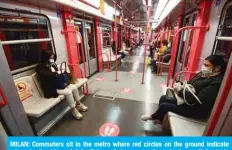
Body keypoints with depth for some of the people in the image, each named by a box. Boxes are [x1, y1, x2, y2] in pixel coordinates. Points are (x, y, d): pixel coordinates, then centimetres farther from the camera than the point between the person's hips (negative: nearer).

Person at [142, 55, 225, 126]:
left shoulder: (216, 83, -26)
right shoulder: (204, 74, 3)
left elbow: (197, 100, -30)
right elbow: (190, 84, 13)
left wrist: (180, 91, -24)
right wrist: (180, 84, -8)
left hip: (197, 110, -9)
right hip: (187, 99, 9)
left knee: (164, 106, -12)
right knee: (163, 98, 3)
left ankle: (153, 117, 21)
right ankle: (159, 119, 21)